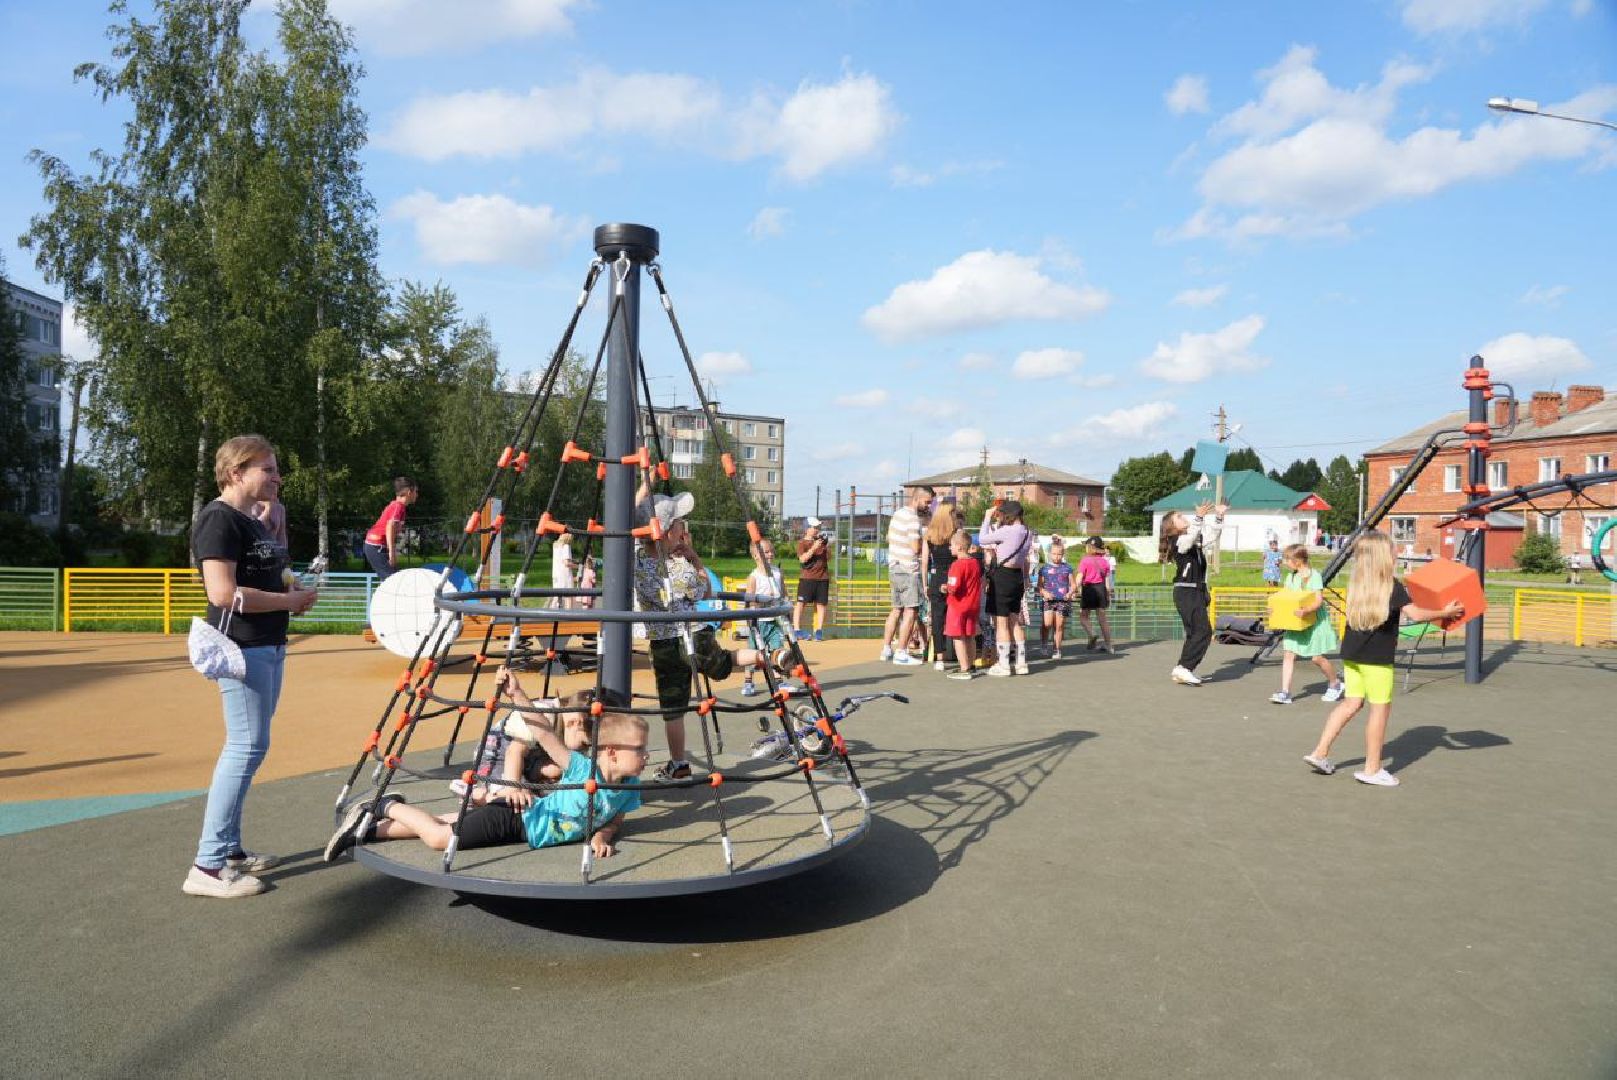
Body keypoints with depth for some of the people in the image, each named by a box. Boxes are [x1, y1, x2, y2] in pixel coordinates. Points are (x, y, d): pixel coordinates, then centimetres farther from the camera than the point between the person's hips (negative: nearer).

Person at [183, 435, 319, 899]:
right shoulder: (218, 518, -13)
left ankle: (230, 849, 23)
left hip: (269, 646, 10)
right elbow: (223, 593, -23)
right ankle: (207, 867, -2)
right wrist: (290, 600, -14)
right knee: (247, 746, -9)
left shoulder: (253, 521, 17)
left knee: (247, 747, 14)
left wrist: (292, 590, 8)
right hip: (241, 647, -10)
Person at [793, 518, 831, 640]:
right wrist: (814, 547, -21)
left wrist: (827, 547, -1)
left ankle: (819, 630, 7)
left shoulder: (821, 541, 16)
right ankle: (796, 629, -7)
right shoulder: (802, 543, 0)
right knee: (801, 603, -8)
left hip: (823, 577, 5)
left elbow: (829, 558, 16)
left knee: (821, 604, 3)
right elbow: (802, 559, -15)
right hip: (807, 578, -5)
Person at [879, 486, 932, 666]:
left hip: (894, 568, 9)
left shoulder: (898, 512, 12)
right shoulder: (913, 518, -17)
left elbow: (889, 537, 21)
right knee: (910, 611, -5)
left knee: (897, 609, 16)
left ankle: (886, 649, 19)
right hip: (908, 570, -9)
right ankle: (901, 653, -6)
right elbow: (916, 548, -20)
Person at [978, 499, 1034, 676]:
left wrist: (987, 517, 2)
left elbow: (982, 539, -8)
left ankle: (1003, 665, 2)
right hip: (1018, 577, 8)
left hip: (1002, 575, -8)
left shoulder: (1007, 531, -18)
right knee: (1015, 621, 17)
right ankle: (1021, 662, 20)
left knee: (1001, 622, 0)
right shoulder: (1028, 533, 7)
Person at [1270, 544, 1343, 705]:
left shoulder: (1314, 576, -13)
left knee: (1317, 657, 3)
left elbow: (1318, 601, -21)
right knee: (1288, 654, -6)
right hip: (1295, 623, 6)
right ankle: (1285, 692, -9)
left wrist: (1306, 611, -37)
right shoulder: (1291, 577, 7)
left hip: (1314, 621, -6)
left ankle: (1335, 685, 29)